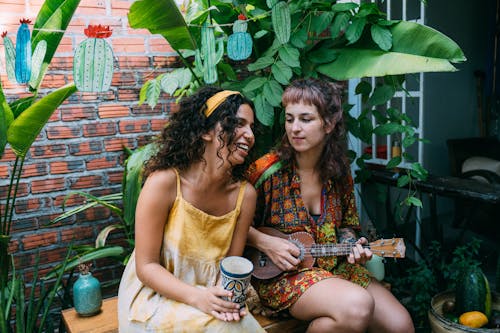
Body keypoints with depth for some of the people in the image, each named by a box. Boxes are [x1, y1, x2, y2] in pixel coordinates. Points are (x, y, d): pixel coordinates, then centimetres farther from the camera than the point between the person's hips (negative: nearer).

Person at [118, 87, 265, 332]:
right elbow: (147, 266, -15)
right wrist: (197, 298, -28)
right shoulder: (164, 182, -20)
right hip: (154, 293, -4)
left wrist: (229, 297, -20)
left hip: (210, 295, 4)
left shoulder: (245, 194, -8)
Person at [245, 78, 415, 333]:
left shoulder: (339, 170, 2)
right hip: (278, 273, -5)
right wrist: (265, 243, -18)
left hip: (333, 265, 5)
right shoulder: (266, 170, -14)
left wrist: (352, 245, -5)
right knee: (357, 305, -30)